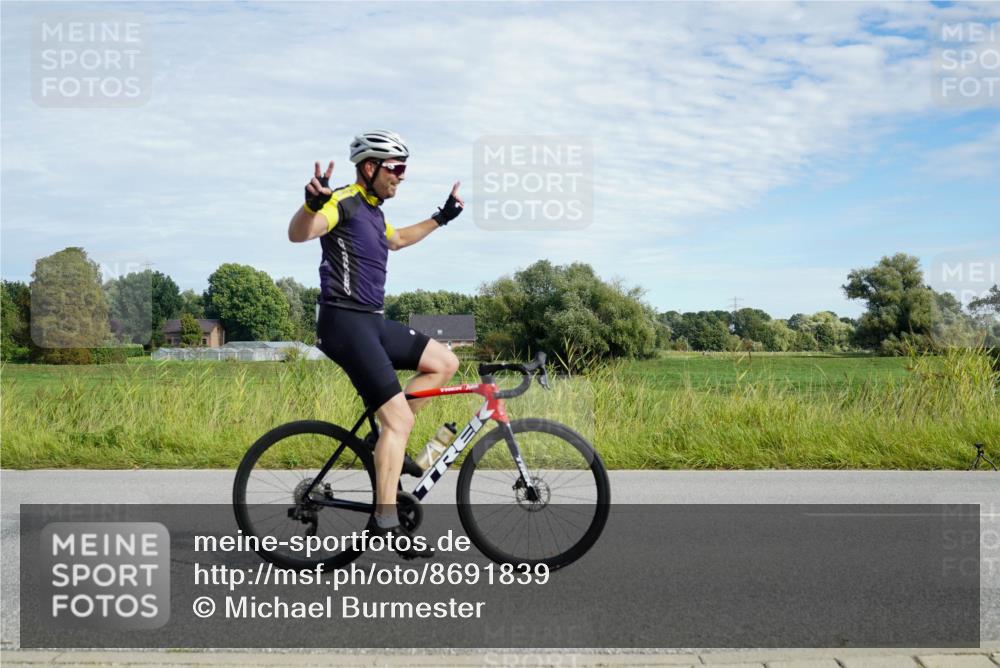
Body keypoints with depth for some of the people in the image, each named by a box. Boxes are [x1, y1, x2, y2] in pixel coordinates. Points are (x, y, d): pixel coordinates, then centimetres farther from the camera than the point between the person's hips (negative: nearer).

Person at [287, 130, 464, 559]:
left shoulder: (373, 211, 18)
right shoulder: (345, 202, -11)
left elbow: (397, 240, 40)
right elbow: (298, 234, -30)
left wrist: (442, 217, 43)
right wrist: (313, 202, -50)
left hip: (372, 322, 10)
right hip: (345, 323, -10)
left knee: (444, 362, 11)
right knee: (399, 417, -12)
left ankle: (389, 444, 12)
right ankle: (386, 522, -7)